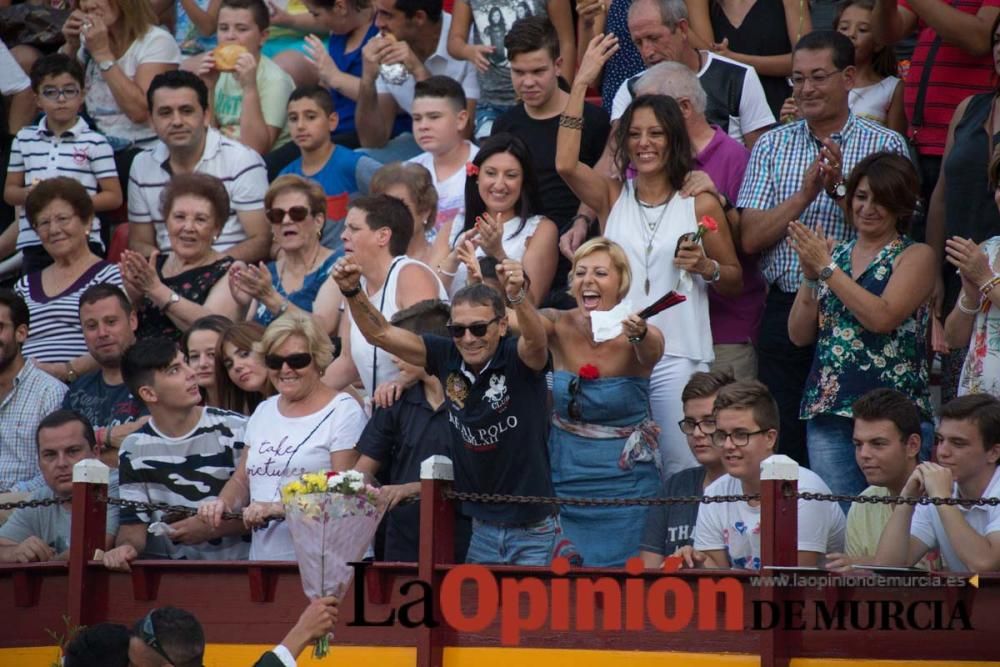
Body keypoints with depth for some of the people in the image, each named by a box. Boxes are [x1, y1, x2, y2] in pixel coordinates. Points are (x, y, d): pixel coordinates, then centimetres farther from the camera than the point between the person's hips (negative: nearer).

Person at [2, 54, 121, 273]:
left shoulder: (95, 143, -1)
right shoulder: (24, 140, 10)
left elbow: (113, 197, -1)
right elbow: (9, 191, 16)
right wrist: (28, 194, -7)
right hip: (33, 244, 3)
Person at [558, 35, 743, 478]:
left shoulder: (700, 204, 4)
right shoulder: (613, 197, 9)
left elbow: (736, 281, 12)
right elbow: (565, 164, -10)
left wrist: (706, 268, -11)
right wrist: (581, 84, -11)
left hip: (679, 355, -2)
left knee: (683, 470, -9)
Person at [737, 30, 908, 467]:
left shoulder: (885, 146, 2)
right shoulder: (772, 147, 10)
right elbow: (750, 238, 0)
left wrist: (839, 190, -19)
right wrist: (805, 194, -12)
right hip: (786, 311, 3)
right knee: (783, 445, 5)